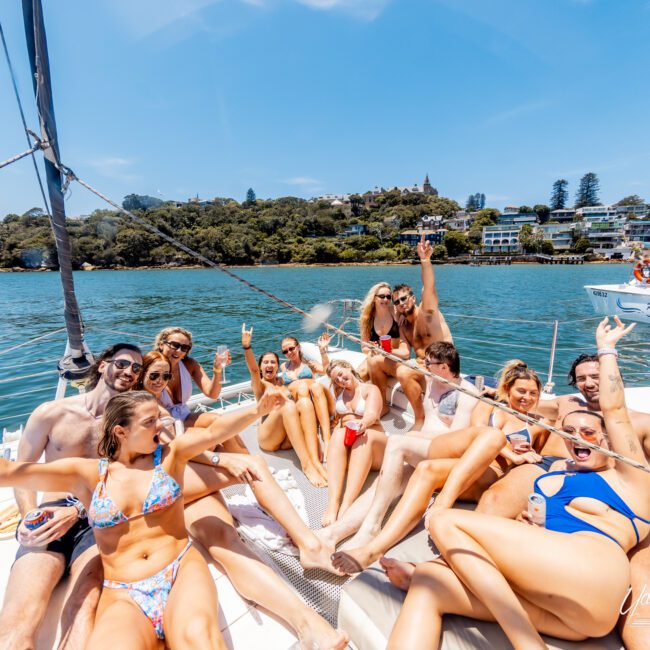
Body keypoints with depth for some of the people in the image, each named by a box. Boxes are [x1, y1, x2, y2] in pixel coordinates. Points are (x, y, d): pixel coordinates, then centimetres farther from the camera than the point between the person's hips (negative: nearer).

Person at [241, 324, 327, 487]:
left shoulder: (284, 381, 25)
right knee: (288, 405, -33)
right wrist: (246, 346, -30)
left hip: (289, 438, 4)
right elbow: (253, 369, -12)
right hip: (268, 437, -3)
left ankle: (316, 461, -40)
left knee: (305, 401, -26)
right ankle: (306, 464, -42)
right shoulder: (259, 384, 11)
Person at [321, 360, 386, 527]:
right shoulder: (338, 391, 20)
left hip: (372, 439, -2)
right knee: (338, 434, -33)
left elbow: (372, 415, -15)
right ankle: (333, 503, -51)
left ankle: (347, 505, -52)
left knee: (365, 435, -38)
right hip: (345, 441, 3)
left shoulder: (371, 389, 3)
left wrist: (362, 423, -35)